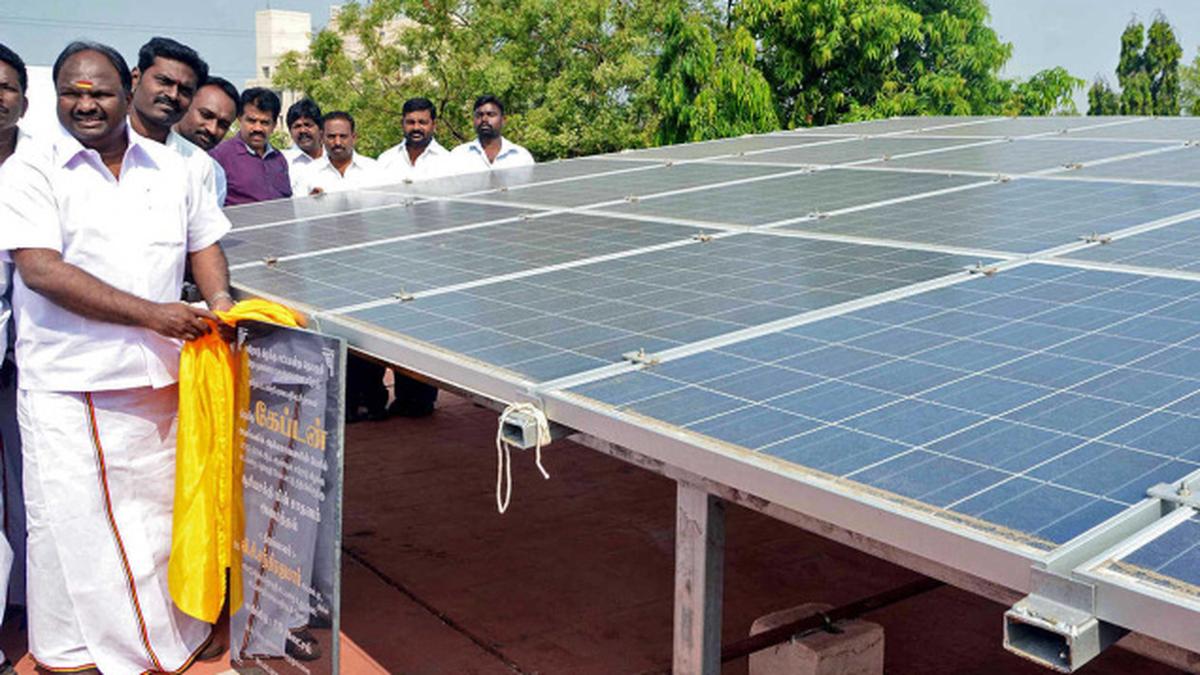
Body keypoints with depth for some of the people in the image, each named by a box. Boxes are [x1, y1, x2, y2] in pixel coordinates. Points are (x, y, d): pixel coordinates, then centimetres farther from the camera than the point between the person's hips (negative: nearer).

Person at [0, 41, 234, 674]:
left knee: (158, 509, 15)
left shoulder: (171, 169, 9)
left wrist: (218, 298, -2)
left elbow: (203, 243, 20)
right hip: (70, 387, -4)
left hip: (161, 378, 4)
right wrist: (151, 314, -21)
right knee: (73, 520, 3)